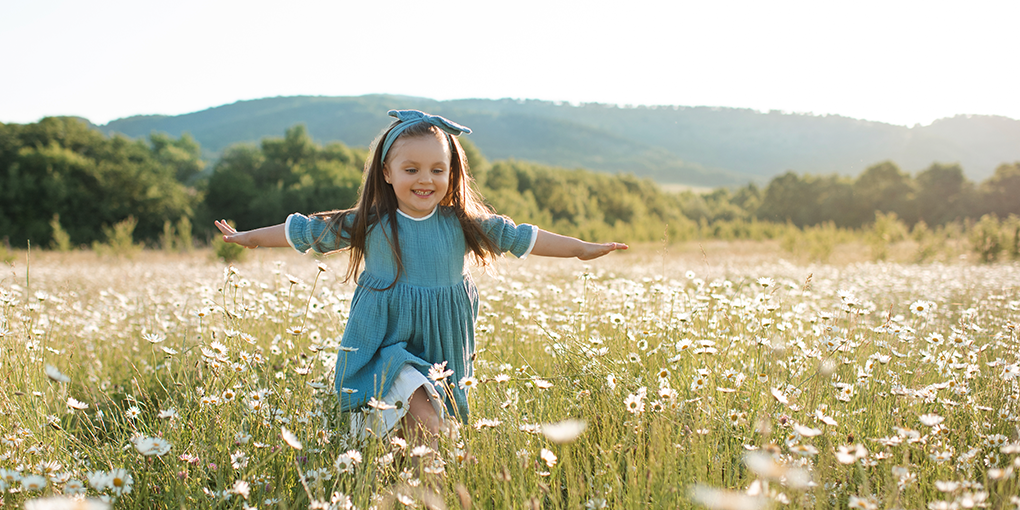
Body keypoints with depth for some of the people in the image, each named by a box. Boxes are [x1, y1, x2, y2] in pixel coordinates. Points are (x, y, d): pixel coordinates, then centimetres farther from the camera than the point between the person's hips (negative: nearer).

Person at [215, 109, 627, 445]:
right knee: (425, 420, -24)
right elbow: (305, 230, 6)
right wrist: (250, 238, 12)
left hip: (441, 351, 3)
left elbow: (521, 236, 4)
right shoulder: (369, 225, -4)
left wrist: (584, 249, 4)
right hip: (387, 348, -3)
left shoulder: (462, 224, -1)